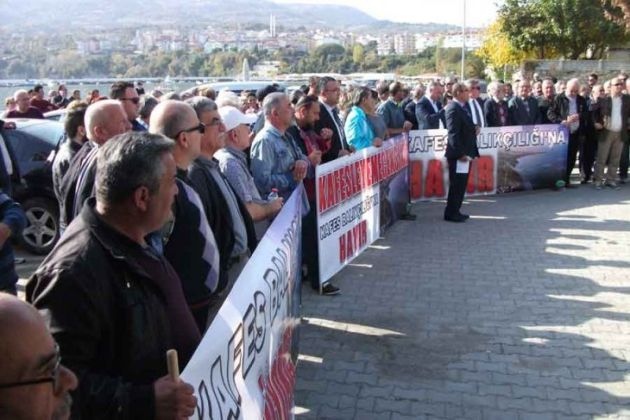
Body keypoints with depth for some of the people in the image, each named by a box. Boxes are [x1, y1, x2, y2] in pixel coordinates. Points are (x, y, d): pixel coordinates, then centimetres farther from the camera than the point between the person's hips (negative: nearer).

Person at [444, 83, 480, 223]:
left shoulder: (462, 107, 15)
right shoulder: (453, 109, -16)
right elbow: (453, 133, -21)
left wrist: (474, 128, 4)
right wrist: (461, 153, -22)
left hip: (466, 152, 10)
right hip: (458, 154, -10)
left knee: (461, 185, 14)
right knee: (456, 185, -3)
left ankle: (455, 211, 23)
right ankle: (451, 214, 7)